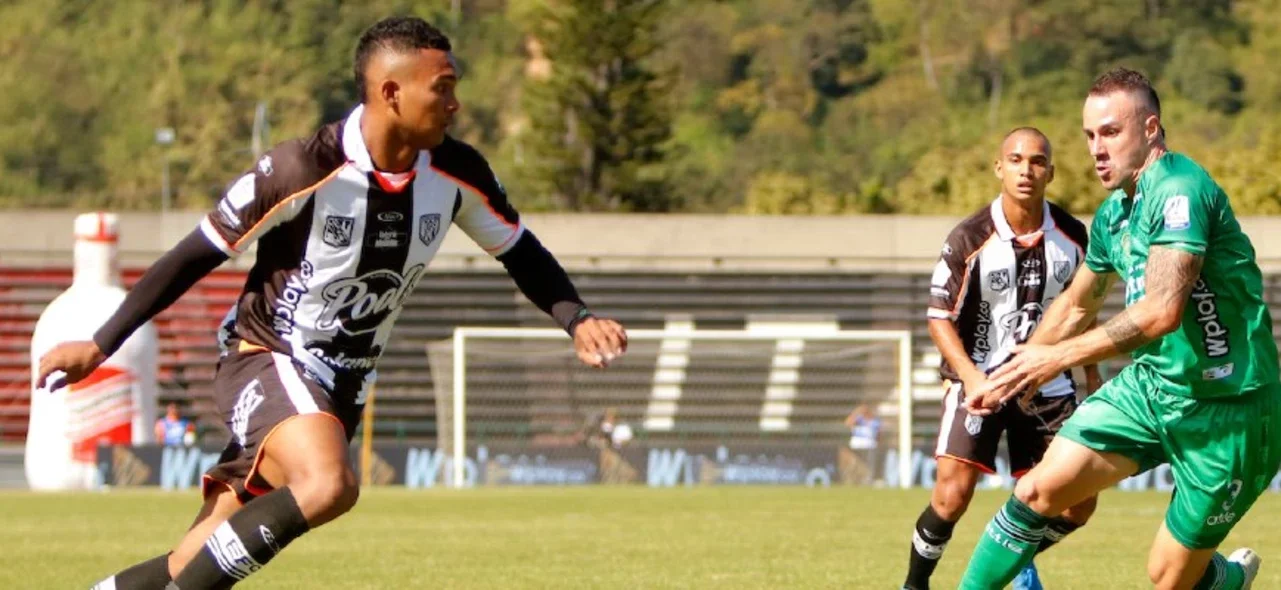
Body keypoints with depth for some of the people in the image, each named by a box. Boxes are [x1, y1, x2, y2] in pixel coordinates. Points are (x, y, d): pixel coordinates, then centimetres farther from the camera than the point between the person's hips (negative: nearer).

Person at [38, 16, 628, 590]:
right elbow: (197, 256, -13)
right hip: (267, 361, -6)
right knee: (328, 484, -33)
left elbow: (519, 252, 12)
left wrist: (577, 321, -6)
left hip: (342, 388, 6)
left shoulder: (457, 174, -6)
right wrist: (99, 346, -13)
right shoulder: (301, 171, -22)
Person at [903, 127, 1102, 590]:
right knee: (952, 495, -18)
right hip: (978, 379, -4)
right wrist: (971, 377, -21)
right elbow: (940, 317, -8)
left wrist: (1093, 379, 13)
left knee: (1078, 503, 0)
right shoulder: (969, 239, -13)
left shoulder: (1071, 236, -2)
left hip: (1047, 383, 4)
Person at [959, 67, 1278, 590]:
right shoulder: (1113, 213, 8)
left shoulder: (1179, 190, -22)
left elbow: (1162, 311, -33)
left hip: (1224, 408, -8)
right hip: (1150, 385, 8)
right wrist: (1013, 373, 26)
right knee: (1039, 489, -6)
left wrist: (1059, 357, -27)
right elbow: (1076, 308, 26)